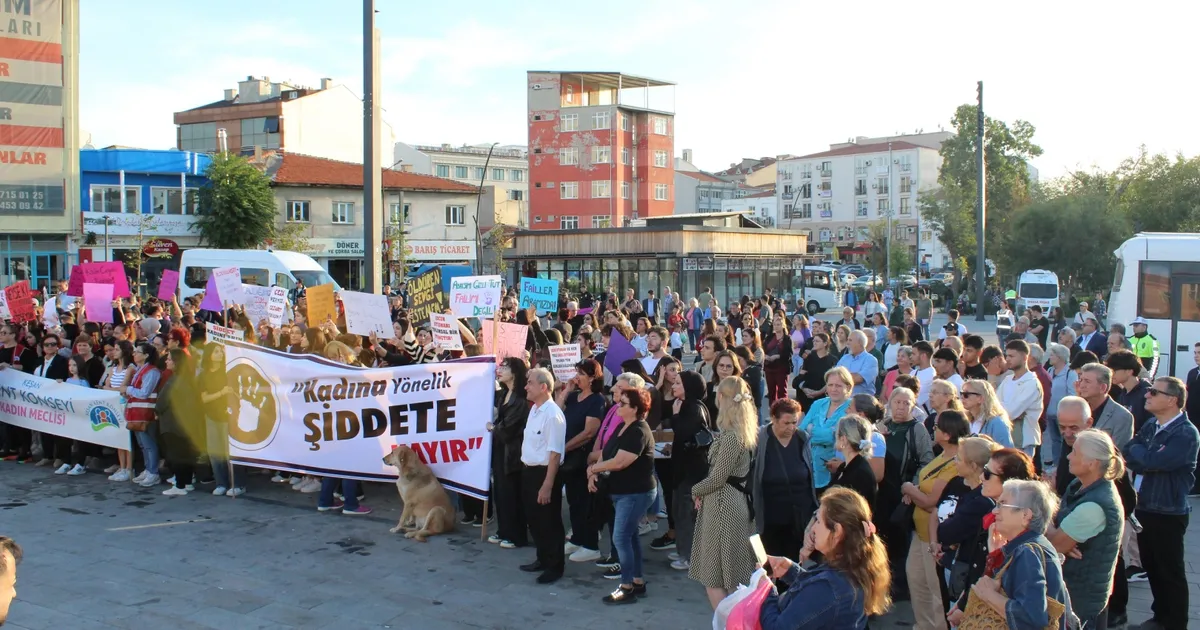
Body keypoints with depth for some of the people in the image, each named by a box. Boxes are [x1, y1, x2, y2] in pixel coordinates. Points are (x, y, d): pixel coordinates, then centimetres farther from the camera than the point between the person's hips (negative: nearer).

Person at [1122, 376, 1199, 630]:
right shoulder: (1150, 427, 8)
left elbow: (1154, 461, -27)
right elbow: (1128, 456, 2)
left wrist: (1136, 451, -8)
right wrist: (1144, 459, -17)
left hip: (1169, 514, -7)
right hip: (1145, 508, 7)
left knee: (1170, 571, 6)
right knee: (1151, 566, 17)